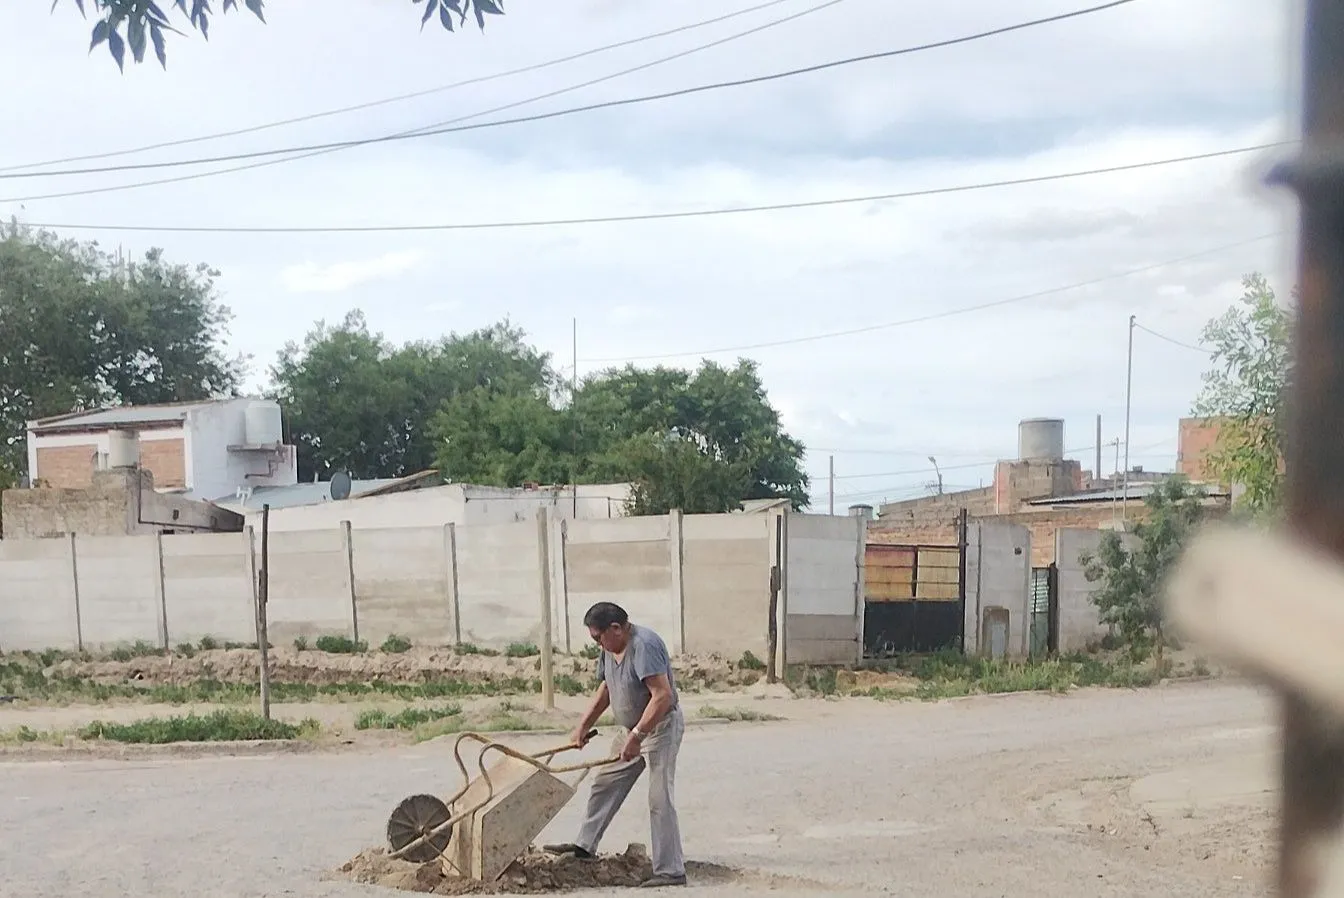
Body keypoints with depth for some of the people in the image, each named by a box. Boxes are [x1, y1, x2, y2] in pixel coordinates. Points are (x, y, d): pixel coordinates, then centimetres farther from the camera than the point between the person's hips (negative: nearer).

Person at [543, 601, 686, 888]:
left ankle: (671, 872, -8)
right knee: (605, 784, 15)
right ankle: (585, 845, 29)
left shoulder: (644, 646, -27)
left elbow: (662, 695, -32)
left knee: (659, 799, -11)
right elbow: (605, 689, 18)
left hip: (660, 726, -10)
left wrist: (637, 736, -31)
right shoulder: (609, 648, 3)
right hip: (632, 729, 10)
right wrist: (584, 725, 12)